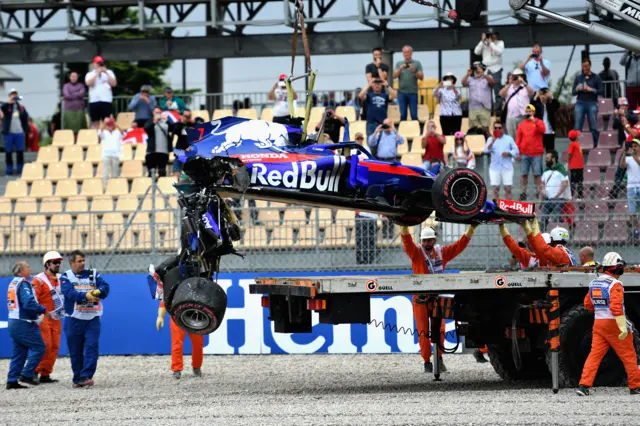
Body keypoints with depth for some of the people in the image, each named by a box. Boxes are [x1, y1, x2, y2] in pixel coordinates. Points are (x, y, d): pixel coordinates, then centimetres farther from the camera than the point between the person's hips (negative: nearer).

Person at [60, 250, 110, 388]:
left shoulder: (93, 274, 10)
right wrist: (86, 296, -32)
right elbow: (69, 292, -15)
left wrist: (98, 291, -28)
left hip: (92, 319, 1)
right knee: (75, 351, 5)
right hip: (74, 319, -1)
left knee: (92, 347, -13)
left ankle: (86, 376, -17)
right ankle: (78, 379, 15)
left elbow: (105, 287, -4)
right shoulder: (66, 277, 4)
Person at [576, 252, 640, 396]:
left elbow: (588, 304, 16)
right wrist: (623, 327, -26)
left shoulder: (594, 283, 8)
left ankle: (583, 385, -7)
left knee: (595, 354, 4)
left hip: (598, 323, 7)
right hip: (613, 324, -7)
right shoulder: (615, 285, -16)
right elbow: (616, 307, -25)